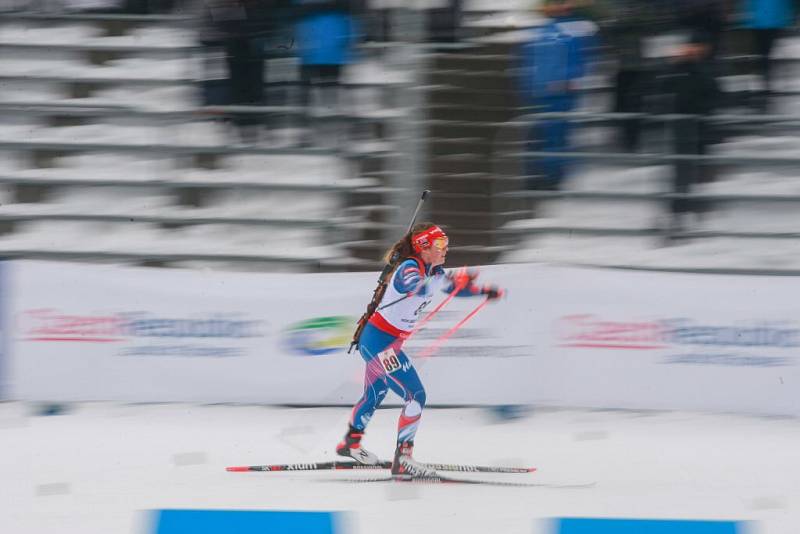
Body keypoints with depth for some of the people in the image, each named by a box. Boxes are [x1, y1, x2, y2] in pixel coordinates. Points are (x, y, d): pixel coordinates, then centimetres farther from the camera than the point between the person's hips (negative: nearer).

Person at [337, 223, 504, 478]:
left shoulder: (431, 270, 6)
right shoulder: (409, 268, -22)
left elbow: (450, 285, 26)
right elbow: (419, 289, -46)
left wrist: (484, 290, 14)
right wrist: (453, 280, -58)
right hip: (380, 342, -10)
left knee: (376, 394, 28)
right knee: (415, 396, -13)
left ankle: (351, 443, 48)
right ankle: (403, 460, -11)